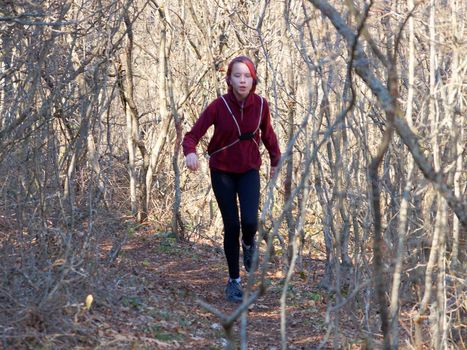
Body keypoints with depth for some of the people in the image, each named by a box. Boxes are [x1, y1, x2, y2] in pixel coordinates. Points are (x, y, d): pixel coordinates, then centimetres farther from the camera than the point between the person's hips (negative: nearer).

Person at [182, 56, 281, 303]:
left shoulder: (261, 105, -10)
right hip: (222, 171, -1)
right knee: (231, 226, -1)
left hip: (249, 171, 1)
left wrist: (276, 160, 11)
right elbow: (192, 135, -21)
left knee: (250, 221, -18)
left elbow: (267, 133, 8)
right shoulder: (218, 106, -18)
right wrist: (190, 152, -42)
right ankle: (233, 281, 16)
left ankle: (249, 244, 20)